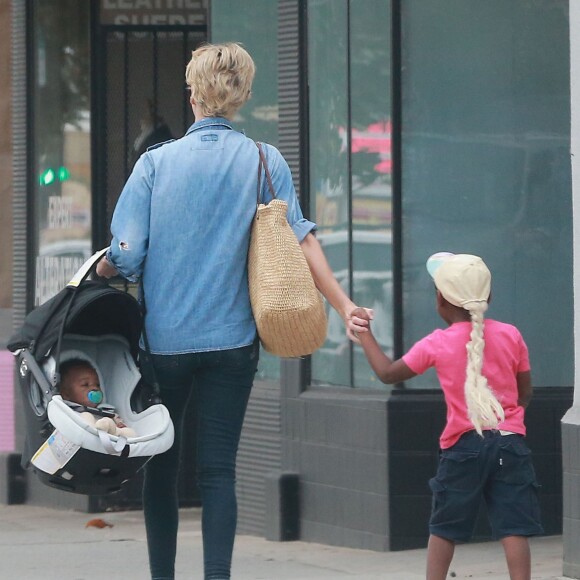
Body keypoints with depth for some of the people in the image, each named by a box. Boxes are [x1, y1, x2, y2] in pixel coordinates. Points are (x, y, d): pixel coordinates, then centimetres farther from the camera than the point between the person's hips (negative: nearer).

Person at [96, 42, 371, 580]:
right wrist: (344, 306, -6)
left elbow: (125, 256, -9)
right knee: (218, 470, 3)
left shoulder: (157, 162, -5)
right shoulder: (266, 162, -1)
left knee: (160, 464, 13)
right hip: (232, 340, 1)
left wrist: (97, 271, 12)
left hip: (163, 339, -1)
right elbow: (301, 240, -8)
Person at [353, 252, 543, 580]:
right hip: (510, 442, 1)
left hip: (462, 446, -1)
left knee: (444, 528, 13)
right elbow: (526, 392, 10)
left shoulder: (437, 344, -3)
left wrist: (365, 334, 17)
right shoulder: (510, 335, 2)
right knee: (514, 528, -4)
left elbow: (388, 373, 6)